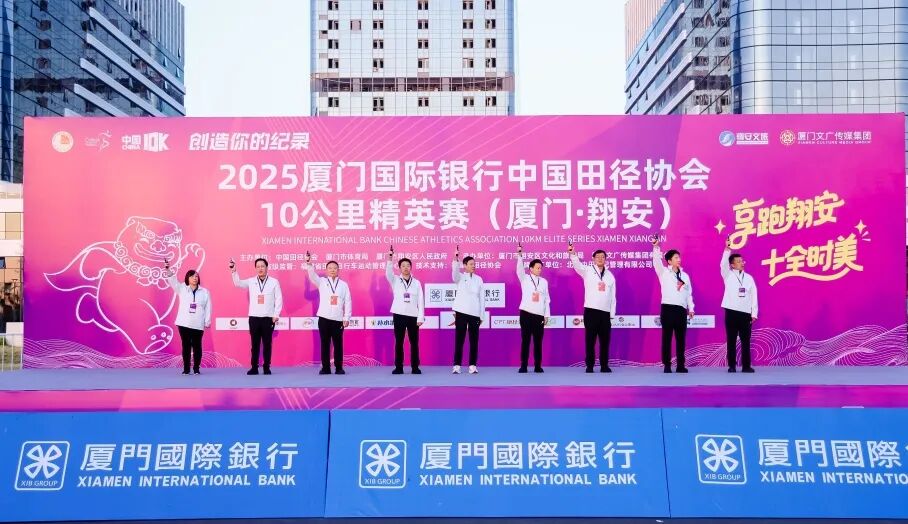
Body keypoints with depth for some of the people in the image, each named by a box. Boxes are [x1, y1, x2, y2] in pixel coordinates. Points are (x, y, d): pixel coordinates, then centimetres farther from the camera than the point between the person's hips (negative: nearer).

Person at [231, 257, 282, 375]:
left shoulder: (274, 282, 2)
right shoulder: (251, 281, 8)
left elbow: (279, 299, 1)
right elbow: (238, 283, 3)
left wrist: (276, 315, -5)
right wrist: (234, 271, -13)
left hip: (268, 318, -2)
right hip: (254, 317, 2)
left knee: (267, 344, 3)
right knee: (255, 344, 5)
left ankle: (266, 367, 10)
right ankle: (254, 367, 10)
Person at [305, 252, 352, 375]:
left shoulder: (343, 284, 8)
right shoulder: (322, 282, 8)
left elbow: (348, 302, 4)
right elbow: (312, 275, -12)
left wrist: (347, 318, -3)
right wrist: (309, 264, -31)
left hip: (338, 319, 0)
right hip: (324, 318, 0)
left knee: (338, 344, 3)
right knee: (325, 344, 4)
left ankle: (339, 368, 11)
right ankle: (325, 368, 10)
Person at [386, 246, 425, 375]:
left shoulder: (416, 283, 7)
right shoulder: (395, 281, 6)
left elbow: (421, 301, 4)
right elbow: (388, 273, -15)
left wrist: (421, 317, -3)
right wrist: (390, 258, -31)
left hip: (413, 316, 1)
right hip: (399, 315, 0)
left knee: (414, 342, 2)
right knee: (399, 342, 2)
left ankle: (415, 367, 9)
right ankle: (398, 367, 8)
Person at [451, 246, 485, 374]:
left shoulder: (479, 279, 10)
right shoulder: (460, 277, 3)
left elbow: (482, 297, 10)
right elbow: (455, 272, -21)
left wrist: (482, 315, 6)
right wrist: (456, 259, -38)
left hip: (475, 313, 2)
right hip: (461, 312, -2)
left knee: (474, 340, 2)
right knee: (459, 340, -2)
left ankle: (473, 365, 8)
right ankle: (457, 365, 2)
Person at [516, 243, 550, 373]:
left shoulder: (544, 282, 13)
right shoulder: (524, 279, 5)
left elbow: (547, 299, 12)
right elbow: (519, 269, -15)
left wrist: (547, 315, 5)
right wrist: (520, 255, -30)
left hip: (539, 315, 2)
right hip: (526, 313, -2)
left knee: (538, 341, 2)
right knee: (525, 340, -2)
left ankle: (538, 366, 7)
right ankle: (523, 366, 1)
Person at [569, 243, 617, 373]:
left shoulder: (610, 275, 12)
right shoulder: (587, 271, 2)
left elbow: (613, 296, 12)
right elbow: (577, 264, -19)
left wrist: (612, 314, 6)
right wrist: (572, 253, -39)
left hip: (605, 312, 3)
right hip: (591, 311, -3)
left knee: (605, 340, 5)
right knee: (590, 339, 1)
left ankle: (604, 365, 15)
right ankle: (590, 366, 8)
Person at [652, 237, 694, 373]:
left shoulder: (685, 275, 18)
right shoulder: (664, 272, 6)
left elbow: (689, 293, 17)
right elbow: (657, 261, -11)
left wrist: (691, 308, 8)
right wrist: (656, 247, -26)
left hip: (682, 310, 4)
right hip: (668, 308, -4)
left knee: (680, 338, 4)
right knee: (667, 338, -3)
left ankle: (680, 365, 9)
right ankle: (667, 365, 0)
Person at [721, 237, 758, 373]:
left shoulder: (749, 278, 11)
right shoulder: (728, 276, 4)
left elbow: (753, 296, 10)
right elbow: (723, 264, -16)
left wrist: (754, 313, 3)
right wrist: (727, 249, -28)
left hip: (745, 313, 2)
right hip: (731, 312, -2)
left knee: (746, 341, 2)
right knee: (731, 340, 0)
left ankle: (746, 366, 8)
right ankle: (732, 366, 6)